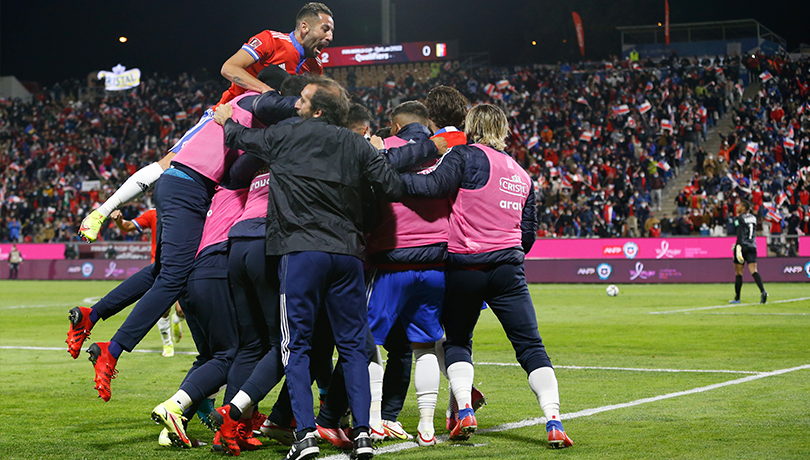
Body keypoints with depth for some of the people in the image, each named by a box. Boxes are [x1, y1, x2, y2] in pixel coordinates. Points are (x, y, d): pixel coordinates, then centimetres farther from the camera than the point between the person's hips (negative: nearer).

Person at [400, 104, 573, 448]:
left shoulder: (466, 156, -1)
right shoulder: (521, 174, 17)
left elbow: (433, 185, -17)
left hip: (463, 268, -3)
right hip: (507, 271, 3)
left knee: (457, 341, 16)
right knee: (531, 346, 2)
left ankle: (464, 410, 0)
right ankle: (554, 422, -10)